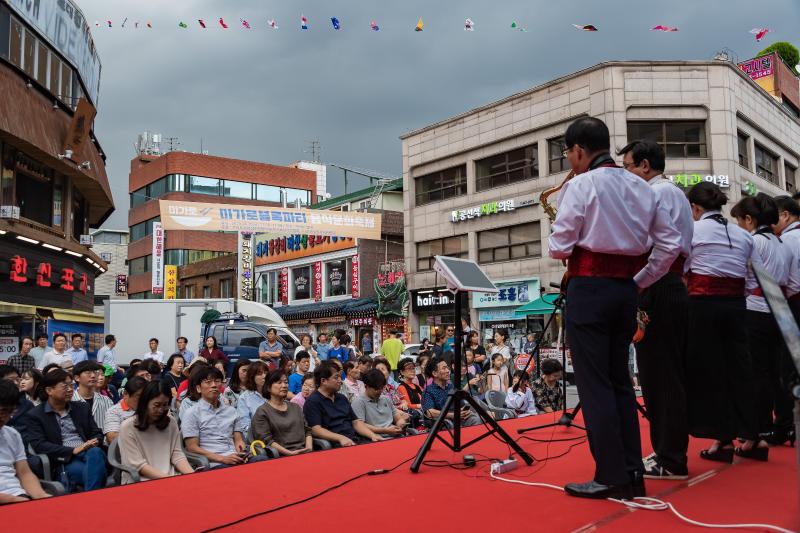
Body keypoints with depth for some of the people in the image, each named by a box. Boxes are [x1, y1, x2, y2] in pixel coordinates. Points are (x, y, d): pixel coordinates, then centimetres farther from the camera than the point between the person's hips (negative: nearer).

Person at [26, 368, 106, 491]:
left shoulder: (82, 407, 21)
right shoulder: (36, 415, 7)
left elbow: (97, 433, 20)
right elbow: (39, 445, -5)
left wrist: (93, 443, -6)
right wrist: (73, 450, -15)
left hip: (88, 453, 4)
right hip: (64, 461, -4)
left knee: (95, 452, -35)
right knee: (93, 471, -37)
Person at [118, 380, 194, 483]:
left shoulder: (171, 423, 9)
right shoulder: (128, 427, -5)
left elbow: (177, 455, 5)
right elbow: (138, 465, -9)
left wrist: (191, 475, -15)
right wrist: (168, 479, -20)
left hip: (170, 477, 4)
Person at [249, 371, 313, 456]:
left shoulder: (296, 407, 22)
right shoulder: (262, 411, 3)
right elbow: (266, 440, -6)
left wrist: (309, 447, -1)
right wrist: (290, 453, -15)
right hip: (282, 457, -5)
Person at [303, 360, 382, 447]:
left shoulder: (342, 398, 24)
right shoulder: (313, 401, 0)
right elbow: (315, 430, -11)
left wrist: (372, 435, 3)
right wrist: (341, 438, -24)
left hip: (354, 442, 7)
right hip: (333, 446, -7)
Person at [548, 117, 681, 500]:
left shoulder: (580, 185, -8)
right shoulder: (641, 187, 12)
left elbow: (559, 248, -11)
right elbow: (671, 244, 9)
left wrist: (560, 248, 11)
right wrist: (639, 282, 12)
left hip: (589, 288, -7)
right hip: (625, 289, 7)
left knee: (594, 384, -1)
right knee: (618, 381, 14)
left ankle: (611, 477, 2)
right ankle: (632, 473, 16)